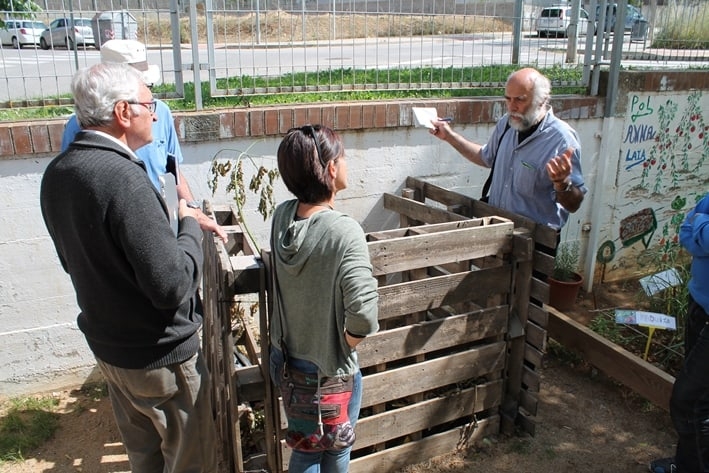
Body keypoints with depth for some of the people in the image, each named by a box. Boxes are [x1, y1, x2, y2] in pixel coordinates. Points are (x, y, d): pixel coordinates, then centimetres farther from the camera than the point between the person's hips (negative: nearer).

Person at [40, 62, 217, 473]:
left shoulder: (56, 174, -1)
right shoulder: (123, 178, -28)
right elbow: (172, 284, -29)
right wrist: (191, 227, -13)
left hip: (106, 344, 8)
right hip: (158, 353, -8)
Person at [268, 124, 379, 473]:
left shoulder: (281, 215, -10)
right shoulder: (344, 231, -29)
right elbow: (364, 314, -35)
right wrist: (346, 343, -15)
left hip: (287, 358, 6)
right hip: (331, 369, -5)